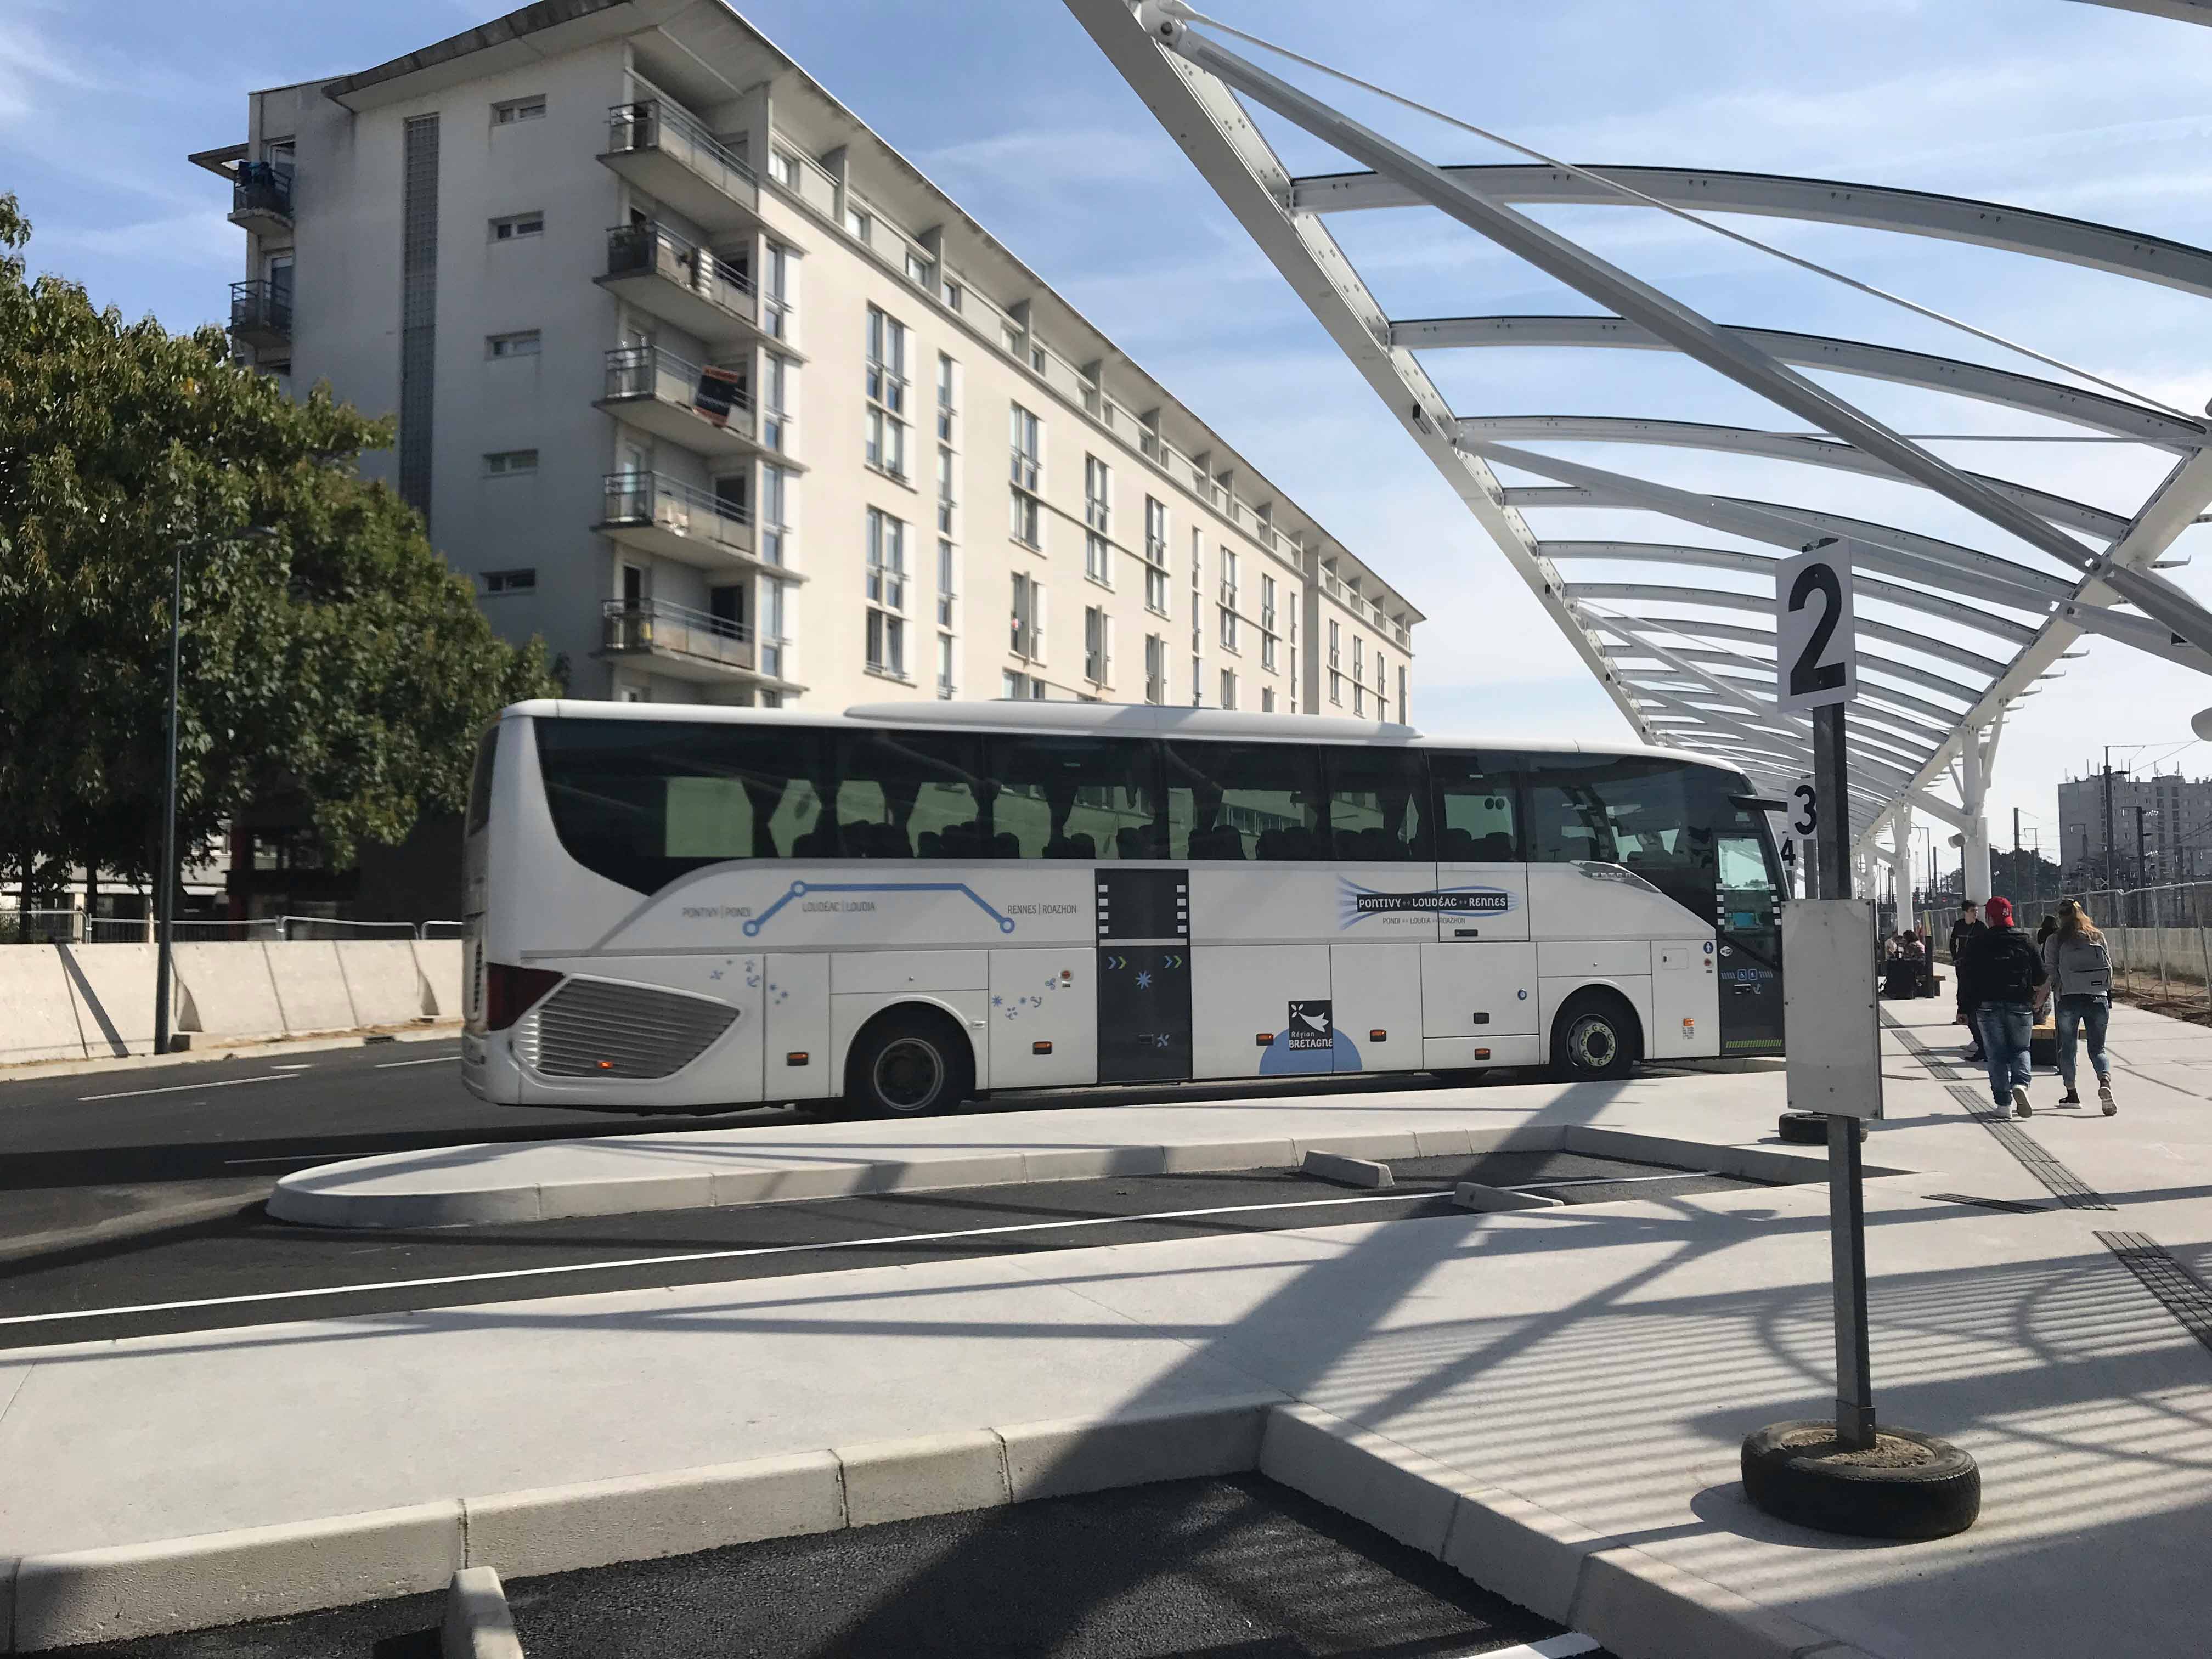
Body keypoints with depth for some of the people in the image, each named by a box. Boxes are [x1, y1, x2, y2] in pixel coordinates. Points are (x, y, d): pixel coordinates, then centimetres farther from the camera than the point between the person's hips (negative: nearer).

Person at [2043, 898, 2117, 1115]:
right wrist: (2108, 997, 19)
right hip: (2099, 999, 2)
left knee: (2067, 1048, 13)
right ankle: (2105, 1082, -19)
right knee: (2097, 1049, 8)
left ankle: (2072, 1094, 17)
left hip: (2070, 1000, -2)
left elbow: (2050, 972, -4)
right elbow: (2109, 968, 10)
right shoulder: (2097, 937, 7)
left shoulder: (2055, 940, -2)